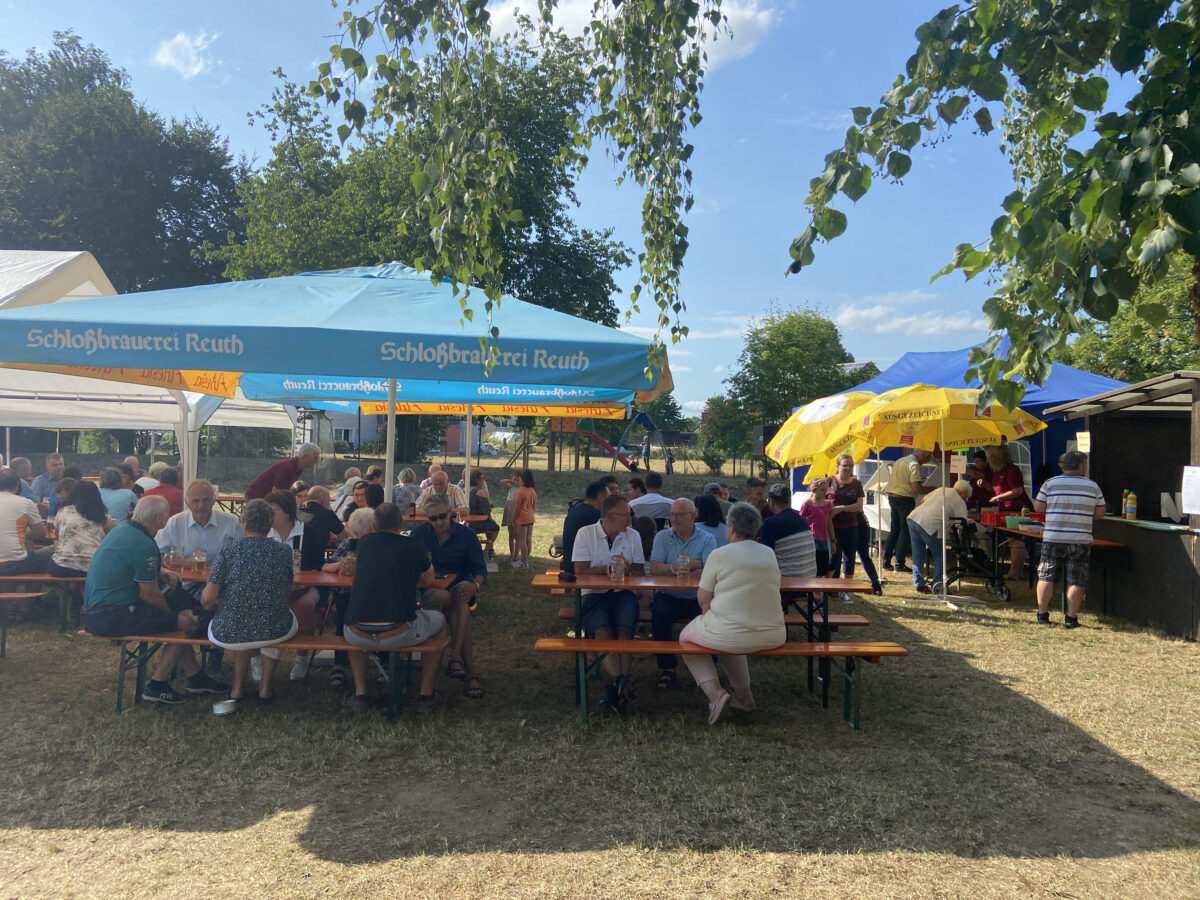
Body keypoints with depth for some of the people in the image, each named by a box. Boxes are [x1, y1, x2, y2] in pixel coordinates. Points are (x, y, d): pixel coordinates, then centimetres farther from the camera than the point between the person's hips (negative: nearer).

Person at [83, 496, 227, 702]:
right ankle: (156, 687, 0)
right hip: (111, 618, -11)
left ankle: (196, 677, 24)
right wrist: (171, 613, 3)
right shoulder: (143, 545, -21)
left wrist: (164, 574, 12)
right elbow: (148, 594, -15)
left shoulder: (121, 531, 10)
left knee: (176, 617, 18)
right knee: (185, 622, -9)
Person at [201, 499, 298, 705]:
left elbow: (207, 599, -8)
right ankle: (265, 688, 32)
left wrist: (214, 604, 15)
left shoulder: (228, 551, -7)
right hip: (275, 633, 1)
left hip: (230, 635, -1)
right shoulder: (283, 552, 0)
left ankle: (238, 688, 36)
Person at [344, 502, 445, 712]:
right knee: (439, 619, 27)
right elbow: (428, 581, 19)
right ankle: (426, 694, 27)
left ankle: (360, 693, 31)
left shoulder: (364, 542, 13)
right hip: (399, 635, -3)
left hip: (359, 637, 3)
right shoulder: (414, 546, 3)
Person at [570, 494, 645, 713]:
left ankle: (617, 685, -34)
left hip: (623, 594, 2)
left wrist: (627, 568, -15)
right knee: (603, 631, -31)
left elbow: (639, 570, 8)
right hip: (594, 594, -2)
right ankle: (621, 682, -41)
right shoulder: (586, 533, 2)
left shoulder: (633, 535, 12)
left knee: (624, 631, -28)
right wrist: (609, 567, -10)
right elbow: (581, 570, -6)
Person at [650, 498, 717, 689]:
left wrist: (673, 569, -21)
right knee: (659, 614, -29)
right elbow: (655, 569, -7)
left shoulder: (706, 539, 2)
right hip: (668, 596, 1)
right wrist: (687, 566, -18)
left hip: (698, 597, -1)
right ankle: (666, 668, -13)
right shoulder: (662, 537, 8)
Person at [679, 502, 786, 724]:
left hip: (731, 635, -6)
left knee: (686, 635, 21)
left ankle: (715, 692, 3)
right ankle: (744, 695, 33)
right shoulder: (769, 553, 7)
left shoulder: (719, 555, -10)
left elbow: (703, 599, -6)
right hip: (773, 636, 6)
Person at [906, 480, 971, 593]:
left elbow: (923, 501, 28)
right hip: (930, 524, -6)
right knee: (939, 556, 11)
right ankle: (938, 584, 2)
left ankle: (919, 585, 20)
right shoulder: (960, 503, 9)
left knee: (918, 555, 15)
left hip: (913, 517, 6)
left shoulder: (941, 489, 25)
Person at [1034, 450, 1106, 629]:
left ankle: (1042, 614, 6)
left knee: (1046, 576, 7)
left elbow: (1038, 507, 1)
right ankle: (1071, 617, 5)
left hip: (1053, 538, 0)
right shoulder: (1093, 486, 3)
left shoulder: (1050, 483, 0)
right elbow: (1100, 513, 5)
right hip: (1080, 539, 0)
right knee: (1076, 580, 6)